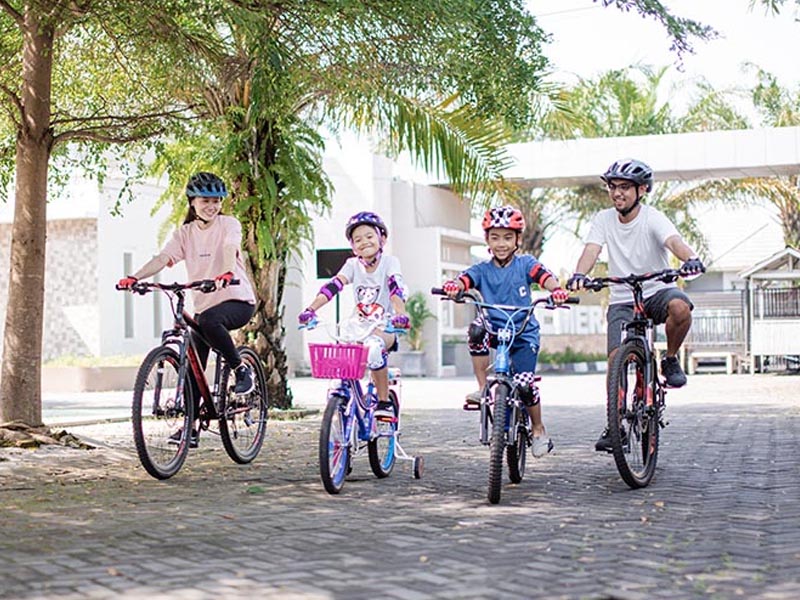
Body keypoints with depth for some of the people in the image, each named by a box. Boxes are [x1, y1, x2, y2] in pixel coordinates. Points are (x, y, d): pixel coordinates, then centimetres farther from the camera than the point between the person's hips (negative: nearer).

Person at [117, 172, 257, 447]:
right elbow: (163, 258, -7)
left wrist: (227, 273, -47)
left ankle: (241, 368, -16)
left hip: (238, 300, -5)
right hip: (204, 304, 5)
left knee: (208, 321, -37)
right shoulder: (185, 232, 7)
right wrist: (135, 277, -25)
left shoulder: (229, 224, -3)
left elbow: (230, 249, -24)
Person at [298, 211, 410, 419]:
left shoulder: (389, 262, -3)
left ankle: (384, 402, -21)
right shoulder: (353, 265, 6)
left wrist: (400, 315, -40)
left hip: (384, 328, -4)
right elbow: (333, 286, -8)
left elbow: (396, 289, -20)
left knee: (374, 346, -36)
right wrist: (310, 309, -23)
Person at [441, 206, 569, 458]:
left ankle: (539, 429, 11)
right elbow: (465, 279, -17)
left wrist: (556, 290, -42)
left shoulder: (525, 264, -1)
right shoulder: (482, 270, 2)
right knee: (476, 330, -32)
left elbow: (544, 276, -19)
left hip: (523, 335, -2)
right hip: (495, 332, 2)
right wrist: (453, 286, -42)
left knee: (523, 383, -17)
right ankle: (483, 387, -16)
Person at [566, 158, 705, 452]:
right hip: (622, 300, 2)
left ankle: (670, 360, -8)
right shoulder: (604, 220, -2)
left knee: (680, 307, -36)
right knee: (616, 357, -16)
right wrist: (579, 274, -39)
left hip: (657, 290, -2)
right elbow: (591, 250, -16)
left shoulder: (653, 218, -11)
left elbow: (673, 241, -30)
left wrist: (691, 258, -53)